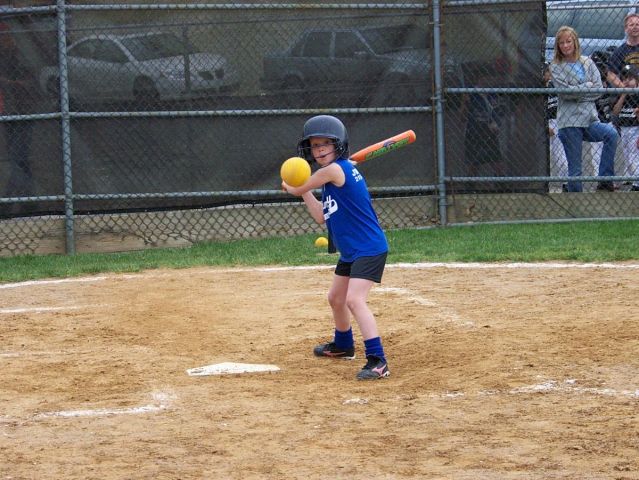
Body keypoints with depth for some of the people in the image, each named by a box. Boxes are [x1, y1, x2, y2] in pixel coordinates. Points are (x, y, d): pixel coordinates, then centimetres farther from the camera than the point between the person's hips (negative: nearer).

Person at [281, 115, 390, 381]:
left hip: (369, 249, -11)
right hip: (350, 251, 11)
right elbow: (321, 216, 12)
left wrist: (292, 187, 15)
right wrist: (304, 190, 8)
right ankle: (343, 344, 49)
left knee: (354, 299, -24)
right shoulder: (339, 172, 11)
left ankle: (377, 360, -29)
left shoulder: (334, 169, -19)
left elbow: (297, 188, -8)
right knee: (336, 299, 25)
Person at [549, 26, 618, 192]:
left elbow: (599, 90, 2)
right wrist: (588, 86, -4)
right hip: (569, 121, -2)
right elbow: (565, 91, -12)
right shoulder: (556, 67, 3)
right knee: (574, 170, -3)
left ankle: (605, 180, -21)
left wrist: (578, 92, -7)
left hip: (590, 119, 2)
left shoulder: (587, 62, 11)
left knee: (611, 133, -28)